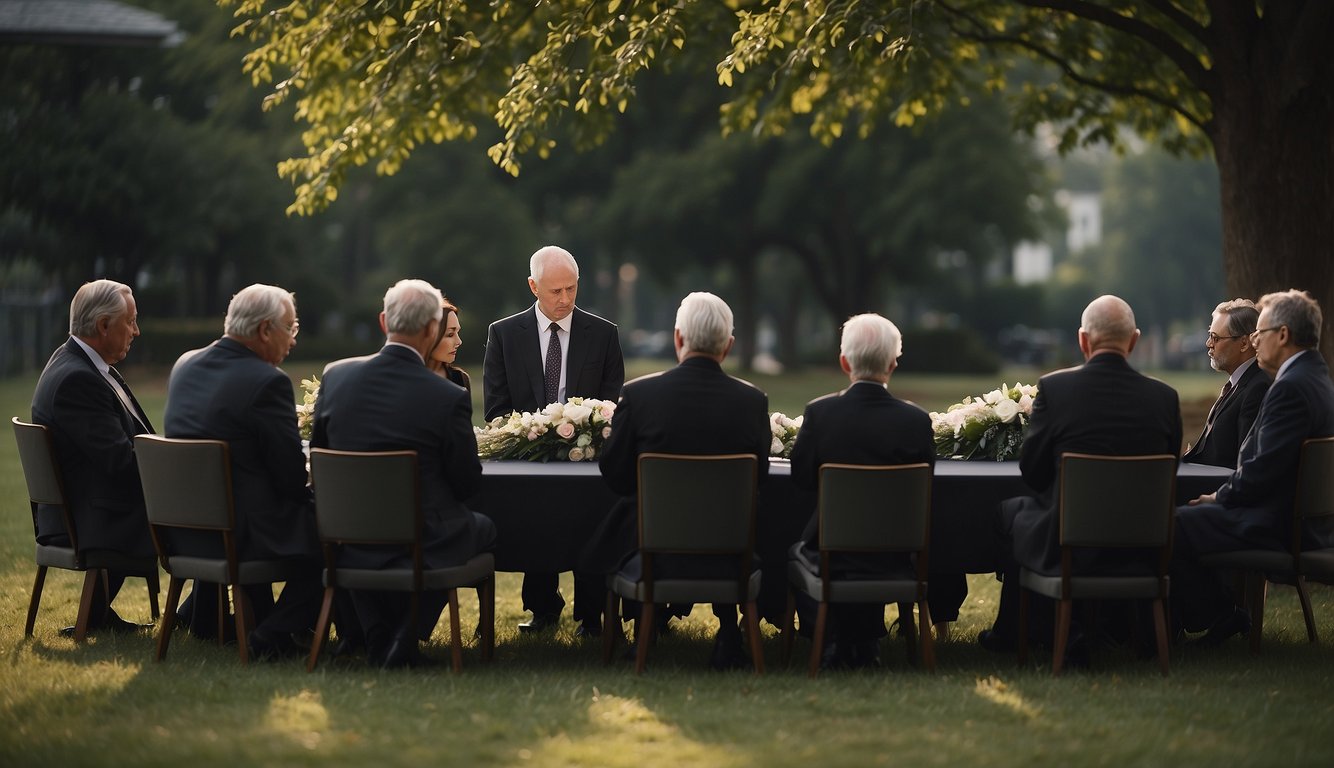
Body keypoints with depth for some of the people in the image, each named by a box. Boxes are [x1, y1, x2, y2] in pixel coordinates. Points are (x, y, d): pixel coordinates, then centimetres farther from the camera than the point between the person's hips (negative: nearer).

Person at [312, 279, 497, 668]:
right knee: (483, 527, 28)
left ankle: (378, 639, 30)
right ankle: (405, 637, 15)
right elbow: (467, 482, -6)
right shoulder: (449, 397, -17)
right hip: (424, 540, -3)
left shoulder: (336, 378, -6)